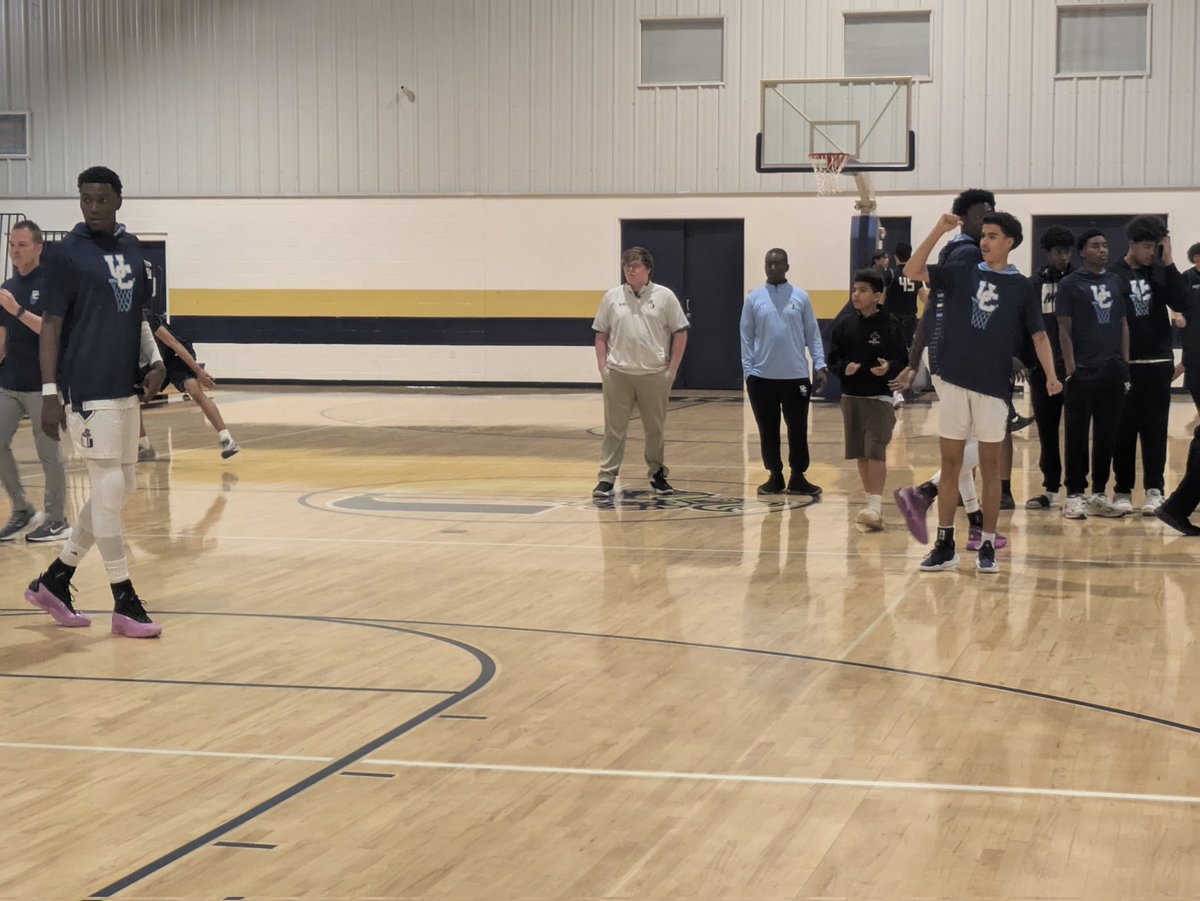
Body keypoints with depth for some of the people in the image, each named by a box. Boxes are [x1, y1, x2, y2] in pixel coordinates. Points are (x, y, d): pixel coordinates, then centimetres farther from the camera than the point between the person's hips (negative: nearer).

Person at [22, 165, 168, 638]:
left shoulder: (132, 248, 11)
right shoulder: (69, 253, -7)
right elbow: (51, 325, -7)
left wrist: (154, 359, 6)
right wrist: (50, 393, -12)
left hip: (125, 387, 7)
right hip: (88, 389, -7)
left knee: (121, 488, 11)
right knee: (109, 487, -6)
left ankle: (54, 581, 24)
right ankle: (124, 603, 2)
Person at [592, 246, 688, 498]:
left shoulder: (665, 296, -1)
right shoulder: (612, 297, 4)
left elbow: (680, 333, 2)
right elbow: (601, 335, 9)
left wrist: (672, 368, -3)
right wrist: (602, 366, 0)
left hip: (654, 374, -1)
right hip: (618, 374, 1)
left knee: (655, 428, 10)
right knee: (614, 428, 1)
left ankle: (658, 475, 23)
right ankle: (607, 478, 3)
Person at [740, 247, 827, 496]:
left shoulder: (801, 297, 3)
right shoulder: (754, 298, 4)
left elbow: (812, 334, 4)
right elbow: (746, 337, 4)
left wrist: (820, 366, -4)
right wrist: (747, 370, -3)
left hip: (796, 376, 0)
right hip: (762, 376, 0)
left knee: (798, 429, 3)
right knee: (768, 429, 7)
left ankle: (798, 477, 12)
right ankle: (775, 476, 17)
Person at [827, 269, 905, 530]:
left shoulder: (889, 324, -7)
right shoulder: (844, 325, 4)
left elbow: (902, 360, -5)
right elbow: (832, 360, 6)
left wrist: (889, 367, -25)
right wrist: (844, 368, -14)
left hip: (879, 397, -5)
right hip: (851, 397, 5)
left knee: (875, 451, -11)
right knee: (860, 452, 10)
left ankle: (876, 505, -15)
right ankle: (870, 500, 21)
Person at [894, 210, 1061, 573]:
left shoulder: (1021, 287, 2)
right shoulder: (961, 273, 5)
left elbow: (1039, 335, 4)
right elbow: (913, 271, -5)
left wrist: (1050, 375, -11)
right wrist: (938, 231, -14)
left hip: (994, 387, -1)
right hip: (954, 382, 1)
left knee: (990, 466, 4)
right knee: (950, 464, 5)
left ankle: (987, 546, 11)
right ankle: (945, 546, 10)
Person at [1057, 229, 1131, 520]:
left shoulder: (1116, 282, 11)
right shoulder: (1070, 284, -1)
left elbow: (1123, 325, 14)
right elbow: (1064, 330, -4)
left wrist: (1125, 364, 8)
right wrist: (1070, 370, -10)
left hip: (1113, 371, 4)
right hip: (1083, 372, -4)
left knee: (1107, 436, 7)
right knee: (1078, 436, 0)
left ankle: (1099, 494, 15)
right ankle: (1075, 495, 6)